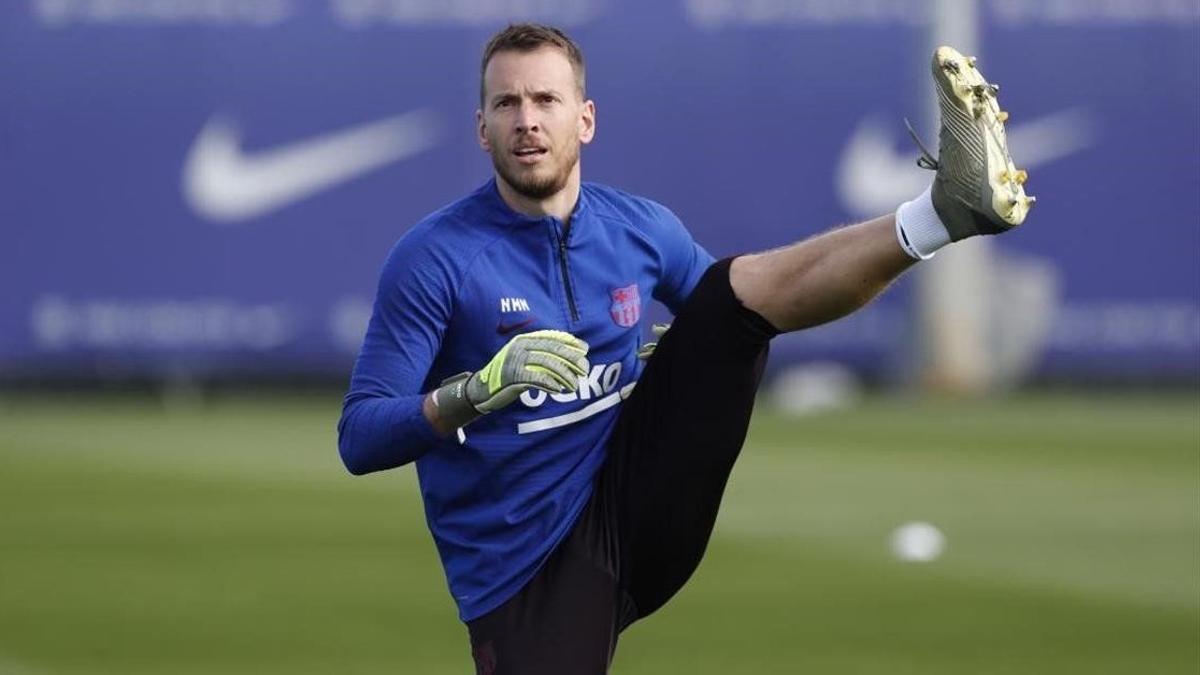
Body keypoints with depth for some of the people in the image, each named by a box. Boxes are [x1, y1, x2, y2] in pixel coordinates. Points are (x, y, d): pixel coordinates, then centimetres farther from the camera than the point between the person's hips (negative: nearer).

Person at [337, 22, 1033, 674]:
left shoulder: (643, 228, 7)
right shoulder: (432, 259, -8)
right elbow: (359, 440, -12)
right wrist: (477, 390, -29)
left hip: (638, 503, 4)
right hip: (525, 573, -4)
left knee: (735, 287, -10)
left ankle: (946, 210, -26)